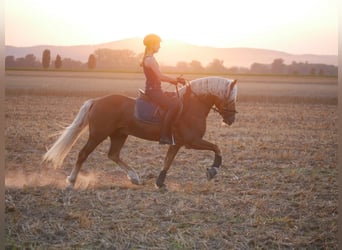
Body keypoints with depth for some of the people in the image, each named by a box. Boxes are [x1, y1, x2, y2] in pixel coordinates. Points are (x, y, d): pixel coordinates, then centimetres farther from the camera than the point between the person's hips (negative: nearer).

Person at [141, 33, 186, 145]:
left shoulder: (149, 59, 18)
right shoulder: (150, 59, -14)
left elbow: (158, 76, 20)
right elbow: (160, 77, -20)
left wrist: (173, 80, 12)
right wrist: (176, 80, -10)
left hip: (155, 90, 11)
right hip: (153, 90, -11)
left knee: (176, 101, 18)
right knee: (174, 105, -27)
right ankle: (164, 136, -28)